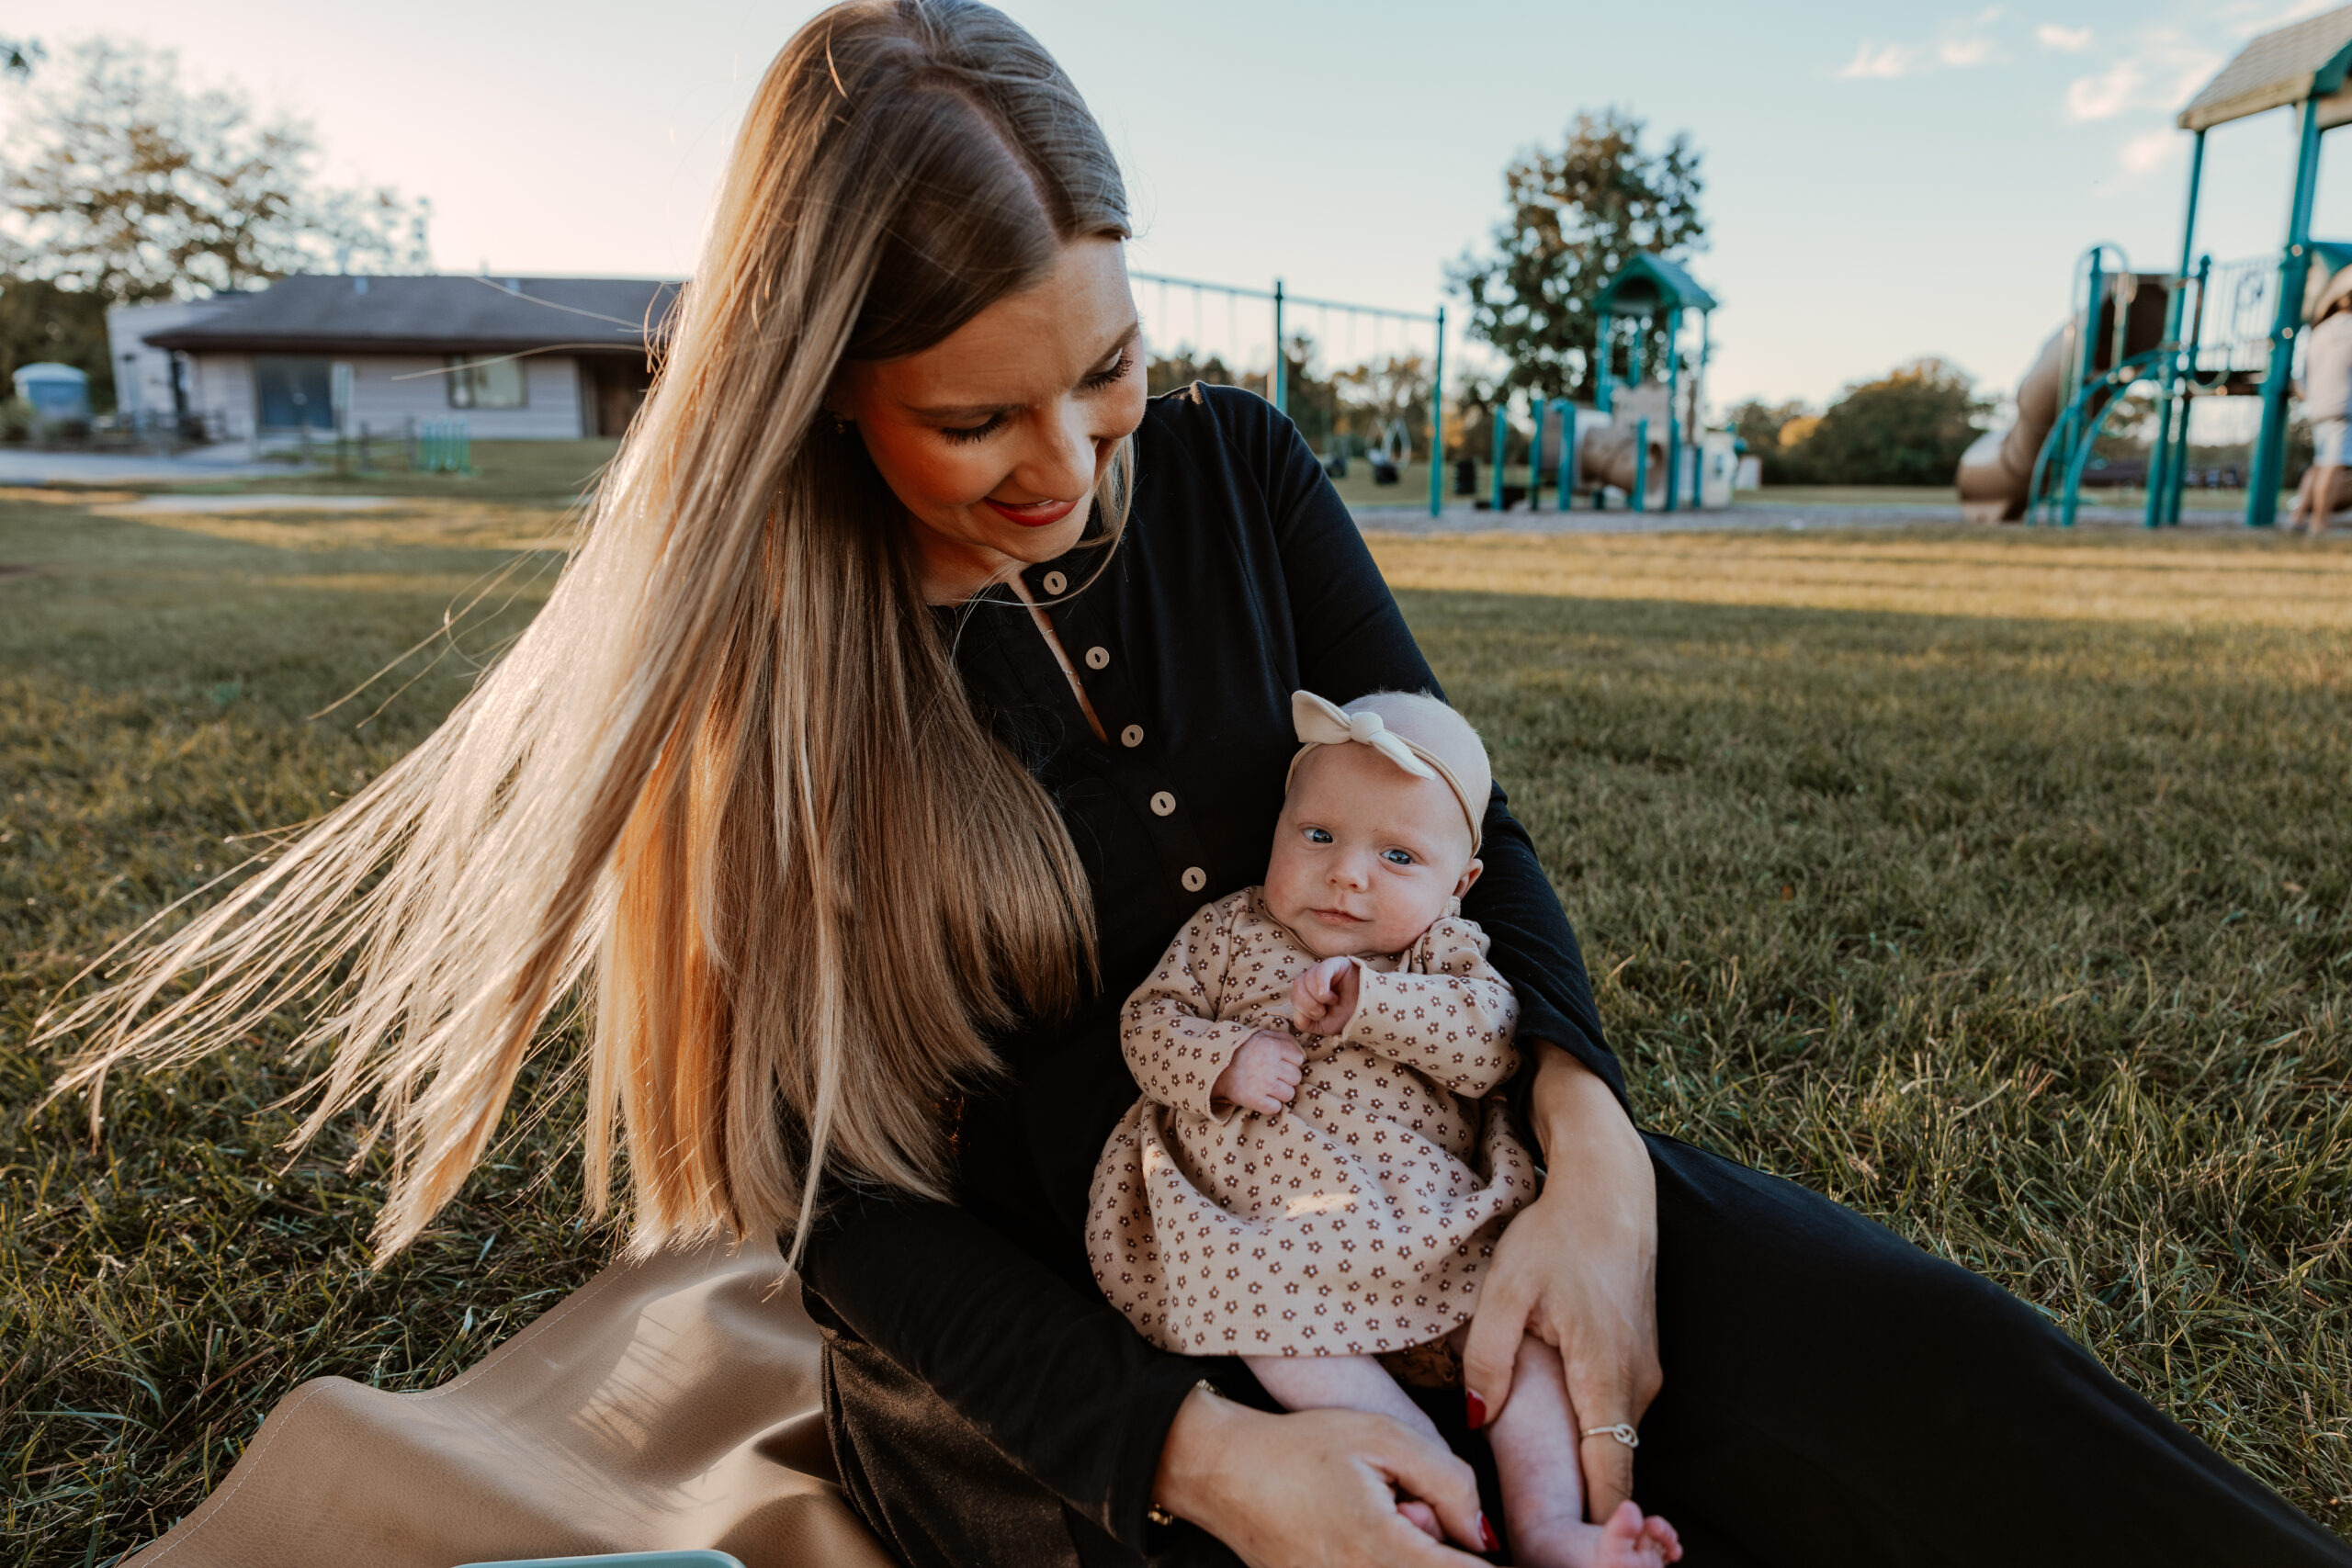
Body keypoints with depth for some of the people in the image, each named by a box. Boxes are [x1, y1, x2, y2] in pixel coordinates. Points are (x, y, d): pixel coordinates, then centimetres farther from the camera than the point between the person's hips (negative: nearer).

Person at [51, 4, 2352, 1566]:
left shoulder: (1229, 471, -3)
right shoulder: (748, 662, -11)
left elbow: (1456, 832, 1)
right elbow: (846, 1210, -11)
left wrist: (1591, 1157, -17)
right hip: (1023, 1331, -2)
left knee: (1904, 1357, -19)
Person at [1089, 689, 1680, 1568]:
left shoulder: (1447, 951, 10)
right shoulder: (1230, 931, 12)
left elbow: (1487, 1039, -8)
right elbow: (1148, 1017, 8)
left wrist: (1364, 998, -18)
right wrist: (1222, 1061, -12)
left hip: (1428, 1211, 1)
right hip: (1274, 1215, -1)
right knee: (1269, 1314, -30)